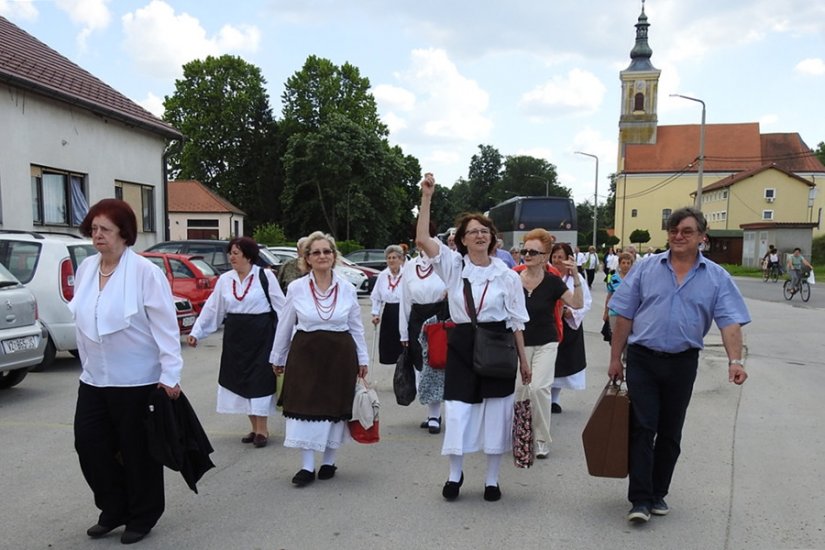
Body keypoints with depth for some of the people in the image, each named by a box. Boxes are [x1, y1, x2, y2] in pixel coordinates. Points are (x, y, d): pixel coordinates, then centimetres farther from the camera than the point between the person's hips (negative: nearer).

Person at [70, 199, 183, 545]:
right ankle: (113, 509, 28)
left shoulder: (144, 271, -15)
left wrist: (170, 374, -19)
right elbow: (82, 321, 13)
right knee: (88, 442, 8)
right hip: (93, 378, 6)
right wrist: (87, 364, 15)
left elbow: (165, 325, -16)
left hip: (137, 379, -6)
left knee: (137, 449, 6)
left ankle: (142, 517, 25)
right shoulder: (85, 269, 5)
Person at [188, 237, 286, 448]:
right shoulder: (225, 280, 5)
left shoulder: (265, 276, -7)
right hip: (235, 336, 5)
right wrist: (196, 332, 3)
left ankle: (262, 429, 12)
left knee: (259, 379, -2)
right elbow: (211, 309, 8)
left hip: (261, 335, -5)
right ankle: (254, 428, 23)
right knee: (241, 379, 9)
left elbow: (280, 307, -5)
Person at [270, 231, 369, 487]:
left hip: (340, 355, 1)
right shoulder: (296, 288, -2)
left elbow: (356, 327, 8)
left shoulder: (347, 289, 0)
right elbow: (285, 326, 7)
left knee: (335, 407, 8)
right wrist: (278, 358, 13)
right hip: (306, 353, -1)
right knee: (304, 407, -1)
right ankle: (307, 466, 10)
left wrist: (362, 359, 9)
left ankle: (329, 461, 25)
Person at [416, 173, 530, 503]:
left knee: (495, 414, 7)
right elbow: (422, 239, -13)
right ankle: (454, 475, 24)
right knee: (457, 412, 2)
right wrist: (427, 197, -18)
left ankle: (492, 479, 25)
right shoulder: (453, 265, 0)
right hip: (461, 345, 0)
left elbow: (516, 320, 4)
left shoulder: (507, 275, -1)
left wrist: (523, 359, 4)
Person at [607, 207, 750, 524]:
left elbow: (730, 322, -6)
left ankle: (658, 494, 26)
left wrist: (735, 360, -22)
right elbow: (624, 316, 3)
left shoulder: (716, 278, 2)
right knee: (642, 428, -4)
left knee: (670, 433, 11)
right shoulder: (646, 269, 1)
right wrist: (615, 359, 2)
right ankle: (640, 499, 1)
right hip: (642, 359, -1)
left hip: (683, 363, 1)